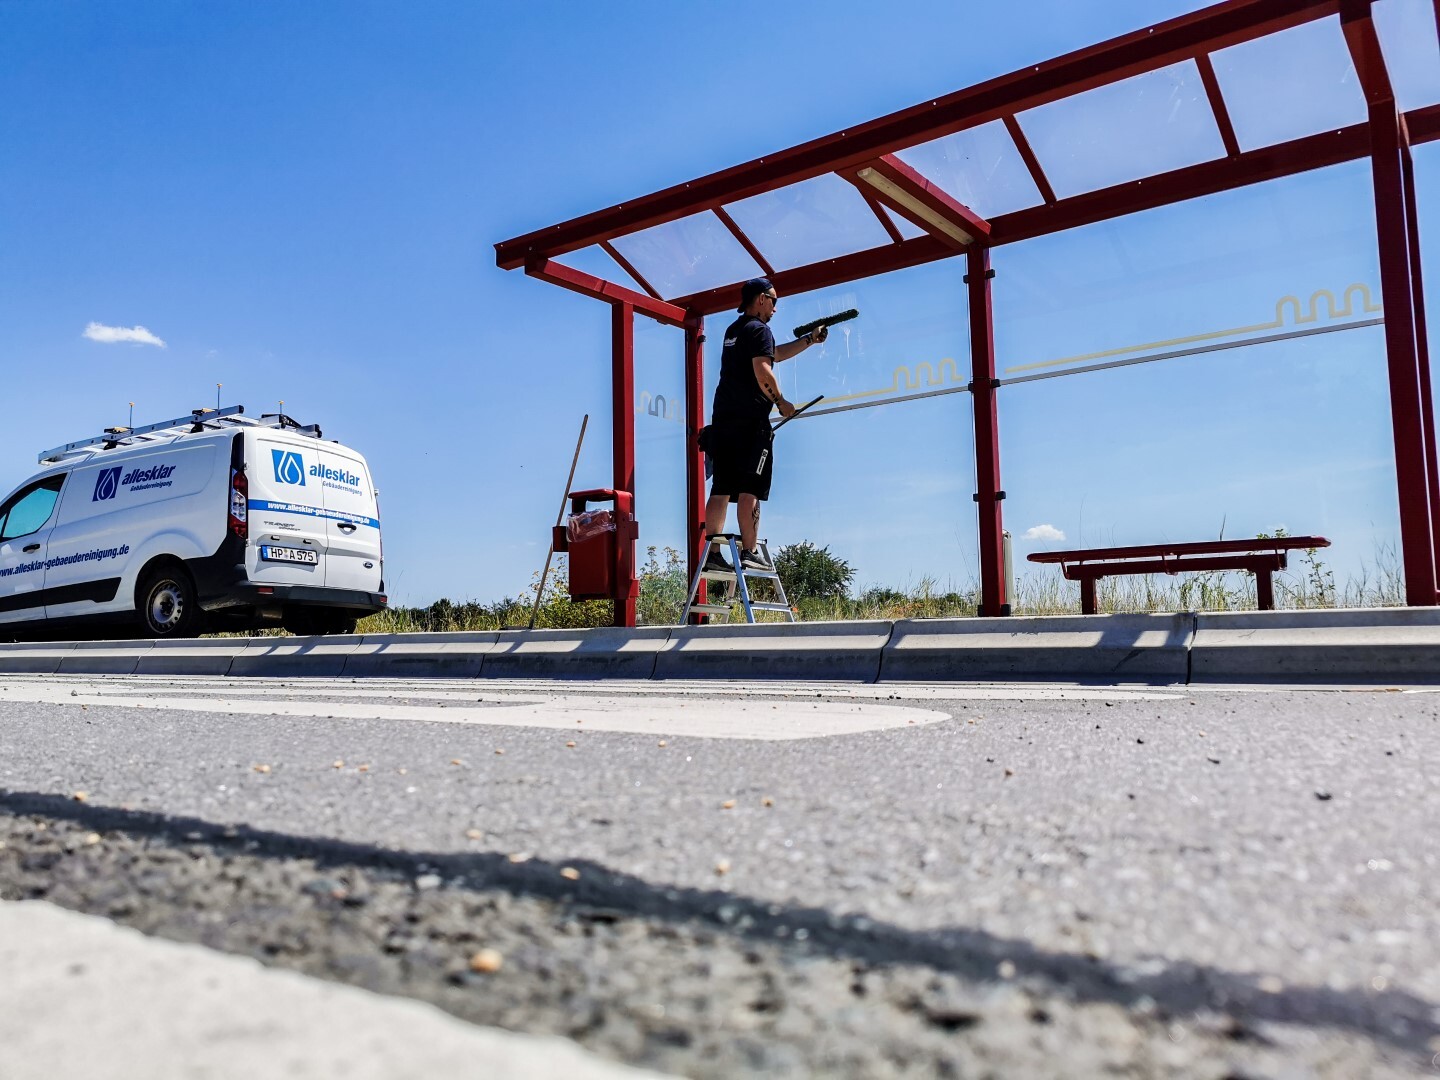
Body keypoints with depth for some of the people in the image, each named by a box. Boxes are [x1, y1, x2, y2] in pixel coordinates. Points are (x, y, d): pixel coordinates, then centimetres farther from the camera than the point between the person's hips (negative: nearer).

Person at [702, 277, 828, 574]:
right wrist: (781, 402, -4)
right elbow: (763, 372, -17)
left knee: (721, 489, 4)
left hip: (723, 418, 8)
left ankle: (711, 552, 1)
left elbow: (776, 354, 36)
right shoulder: (759, 329, -3)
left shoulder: (734, 330, 25)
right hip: (750, 420, -8)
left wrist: (810, 340, 37)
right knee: (750, 490, -7)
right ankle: (749, 553, -7)